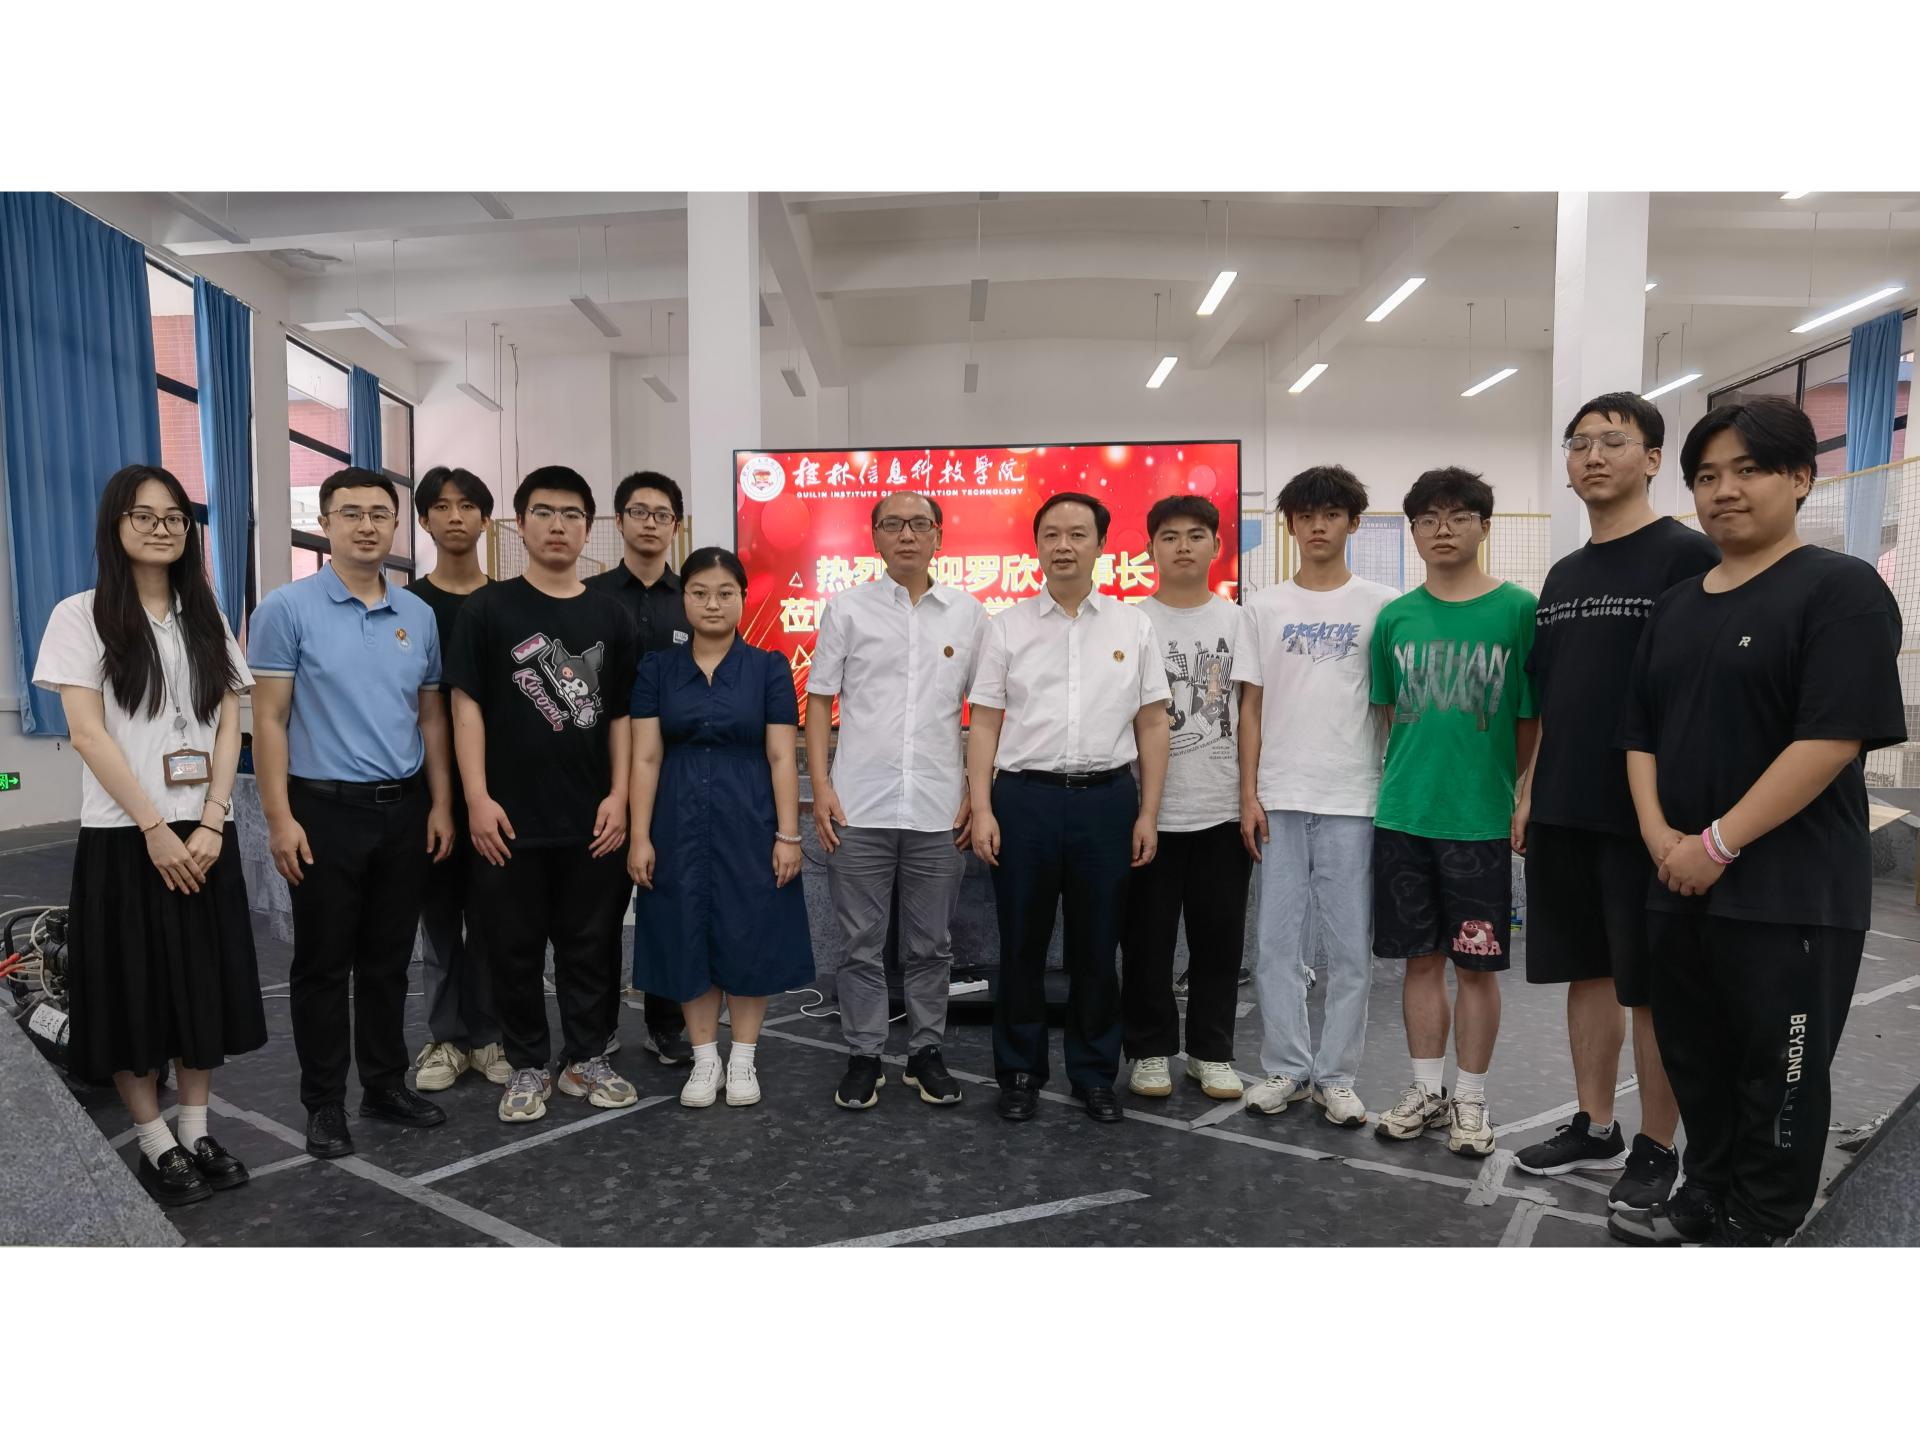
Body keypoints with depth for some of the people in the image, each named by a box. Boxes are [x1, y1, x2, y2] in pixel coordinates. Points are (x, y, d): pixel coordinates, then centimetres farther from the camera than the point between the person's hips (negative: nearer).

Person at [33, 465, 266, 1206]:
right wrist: (154, 828, -14)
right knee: (131, 991, 3)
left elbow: (229, 726, 5)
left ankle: (197, 1130, 19)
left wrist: (212, 823, -8)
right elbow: (87, 733, -9)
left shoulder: (206, 618, 11)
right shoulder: (82, 615, -1)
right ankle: (156, 1144, 14)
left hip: (204, 835, 4)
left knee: (203, 987, 8)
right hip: (124, 835, -4)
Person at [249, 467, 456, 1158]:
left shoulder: (419, 615, 7)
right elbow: (269, 720, -7)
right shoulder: (287, 609, -6)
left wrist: (441, 803, 6)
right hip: (326, 810, -4)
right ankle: (324, 1102, 19)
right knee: (323, 964, 6)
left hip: (405, 810, 4)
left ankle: (386, 1083, 27)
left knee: (388, 960, 14)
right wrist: (280, 819, -13)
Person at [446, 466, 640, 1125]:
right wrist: (478, 798, -10)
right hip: (511, 819, -2)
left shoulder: (609, 615, 7)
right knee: (515, 949, 8)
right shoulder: (488, 608, 0)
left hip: (593, 818, 2)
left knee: (591, 945, 10)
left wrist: (618, 795, 0)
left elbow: (621, 713, 9)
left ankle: (587, 1059, 25)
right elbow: (466, 705, -3)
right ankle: (528, 1067, 23)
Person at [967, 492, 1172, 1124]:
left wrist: (1148, 814, 1)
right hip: (1023, 798, 0)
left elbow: (1152, 726, 6)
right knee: (1022, 945, 8)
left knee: (1097, 947, 9)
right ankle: (1019, 1073, 23)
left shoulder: (1133, 626, 7)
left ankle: (1095, 1075, 25)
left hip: (1106, 798, 1)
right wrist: (981, 810, -5)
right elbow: (985, 724, 3)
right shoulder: (1007, 626, 5)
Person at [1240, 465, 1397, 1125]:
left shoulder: (1382, 605, 3)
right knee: (1277, 942, 5)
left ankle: (1336, 1076, 17)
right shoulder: (1265, 606, 8)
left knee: (1350, 947, 4)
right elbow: (1252, 706, 7)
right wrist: (1248, 794, 1)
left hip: (1354, 799, -1)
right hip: (1279, 797, 1)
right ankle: (1286, 1067, 19)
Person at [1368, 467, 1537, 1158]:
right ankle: (1426, 1090, 26)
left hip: (1481, 819, -3)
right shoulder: (1395, 617, 5)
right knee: (1421, 957, 13)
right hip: (1402, 816, 3)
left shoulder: (1519, 610, -4)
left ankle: (1470, 1098, 23)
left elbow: (1533, 721, -1)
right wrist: (1396, 787, 6)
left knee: (1476, 965, 8)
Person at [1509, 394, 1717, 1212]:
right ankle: (1595, 1129, 27)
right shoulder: (1562, 576, 14)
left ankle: (1657, 1149, 19)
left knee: (1653, 987, 5)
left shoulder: (1686, 556, -7)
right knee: (1586, 971, 14)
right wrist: (1530, 794, 13)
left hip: (1644, 814, -6)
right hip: (1563, 814, 7)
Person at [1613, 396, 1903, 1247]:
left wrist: (1719, 842, -18)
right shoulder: (1677, 605, 13)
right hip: (1679, 882, 7)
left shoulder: (1841, 589, -8)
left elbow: (1834, 737, -18)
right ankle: (1705, 1197, 36)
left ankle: (1754, 1230, 23)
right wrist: (1657, 834, -3)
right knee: (1693, 1059, 18)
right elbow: (1641, 732, 13)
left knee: (1778, 1076, 7)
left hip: (1789, 891, -6)